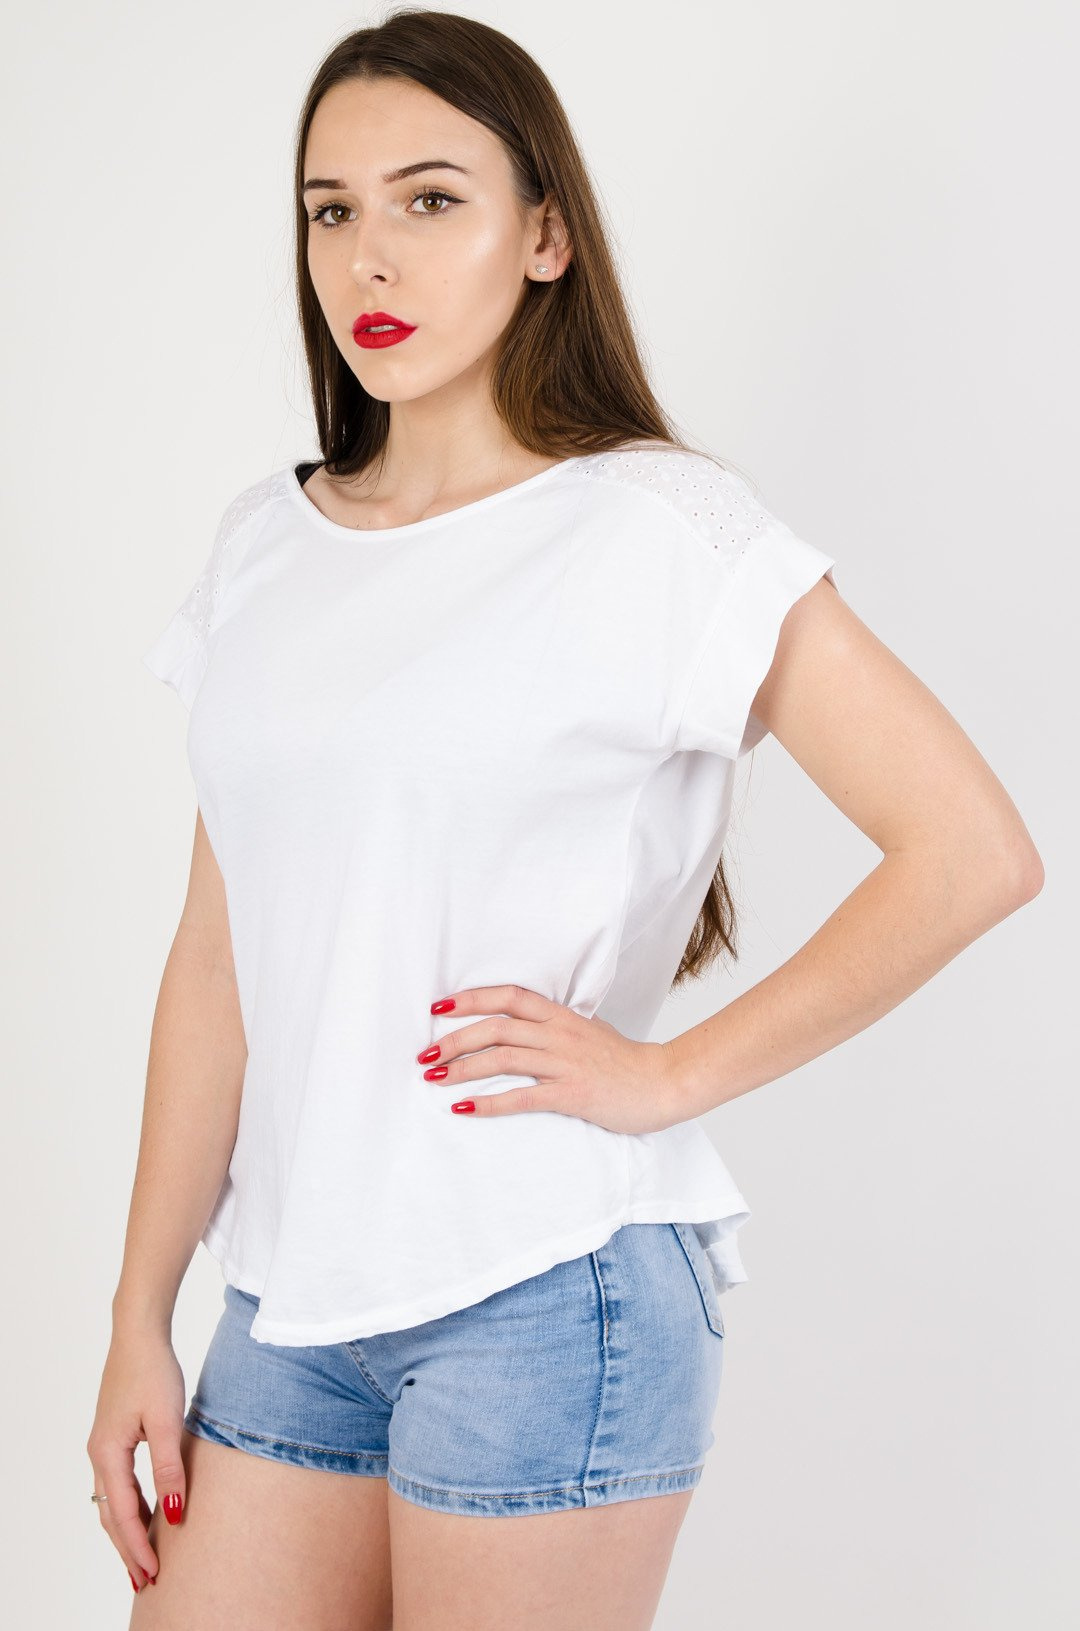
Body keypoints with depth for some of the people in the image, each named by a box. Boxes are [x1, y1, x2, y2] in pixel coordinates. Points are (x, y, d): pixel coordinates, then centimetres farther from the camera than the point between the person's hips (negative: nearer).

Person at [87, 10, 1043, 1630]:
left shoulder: (659, 526, -7)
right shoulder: (267, 545, 10)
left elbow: (972, 851, -12)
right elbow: (219, 956, 10)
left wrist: (667, 1075, -11)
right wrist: (142, 1319, 9)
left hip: (544, 1295, -5)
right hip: (298, 1296, 5)